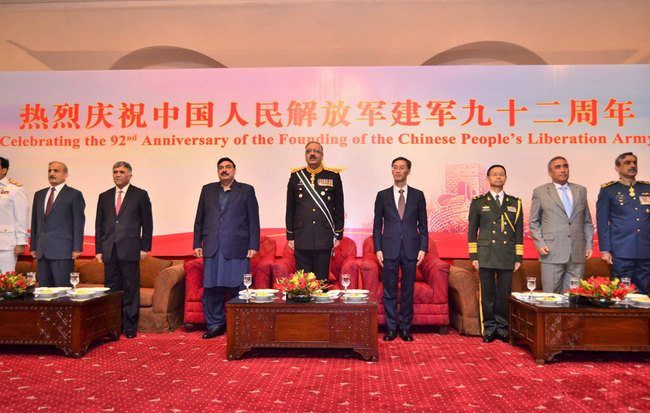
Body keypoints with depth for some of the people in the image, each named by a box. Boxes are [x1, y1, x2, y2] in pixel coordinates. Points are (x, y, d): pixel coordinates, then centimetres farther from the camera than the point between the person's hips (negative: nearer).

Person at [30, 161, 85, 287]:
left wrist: (77, 248, -10)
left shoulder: (74, 195, 1)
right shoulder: (39, 195, 18)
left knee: (63, 289, -6)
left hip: (62, 250, -6)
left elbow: (79, 223, -4)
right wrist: (33, 247, 13)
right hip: (42, 251, 6)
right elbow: (35, 222, 19)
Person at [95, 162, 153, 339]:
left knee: (131, 289, 1)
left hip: (130, 250, -3)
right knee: (112, 289, 8)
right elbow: (99, 225, 15)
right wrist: (99, 249, 8)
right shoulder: (104, 197, 15)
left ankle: (131, 327, 10)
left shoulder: (140, 195, 4)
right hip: (109, 251, 4)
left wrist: (145, 248, -5)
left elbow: (147, 223, 2)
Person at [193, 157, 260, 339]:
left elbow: (254, 221, 3)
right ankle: (215, 325, 19)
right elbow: (199, 219, 16)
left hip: (237, 249, -3)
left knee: (238, 288, -2)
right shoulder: (207, 190, 16)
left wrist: (253, 246, -4)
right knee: (211, 288, 5)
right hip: (212, 249, 3)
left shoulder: (246, 190, 8)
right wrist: (197, 244, 9)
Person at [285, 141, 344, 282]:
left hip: (324, 240, -1)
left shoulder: (333, 177, 6)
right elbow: (290, 209, 10)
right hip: (301, 240, 1)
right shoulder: (295, 177, 8)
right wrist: (290, 236, 6)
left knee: (322, 280, 5)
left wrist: (338, 235, 4)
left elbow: (339, 209, 7)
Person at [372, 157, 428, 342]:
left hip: (410, 250, 0)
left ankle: (405, 328, 17)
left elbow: (423, 224, 7)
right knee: (389, 290, 4)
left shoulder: (418, 195, 8)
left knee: (408, 290, 6)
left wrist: (423, 248, -1)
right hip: (389, 249, 0)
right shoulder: (382, 195, 7)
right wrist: (378, 249, -2)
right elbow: (377, 225, 7)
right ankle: (391, 328, 14)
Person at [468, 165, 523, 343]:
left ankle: (502, 329, 18)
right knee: (487, 294, 2)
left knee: (504, 294, 5)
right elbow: (472, 231, 5)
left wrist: (518, 257, 6)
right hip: (485, 256, -1)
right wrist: (473, 256, -1)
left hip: (507, 257, 2)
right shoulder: (478, 202, 7)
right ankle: (489, 329, 13)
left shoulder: (515, 203, 12)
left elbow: (519, 232, 12)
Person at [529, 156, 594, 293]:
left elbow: (587, 221, 18)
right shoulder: (540, 192, 6)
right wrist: (540, 244, -6)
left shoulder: (581, 190, 15)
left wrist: (589, 245, 9)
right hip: (552, 253, -3)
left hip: (577, 254, 3)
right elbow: (533, 222, 6)